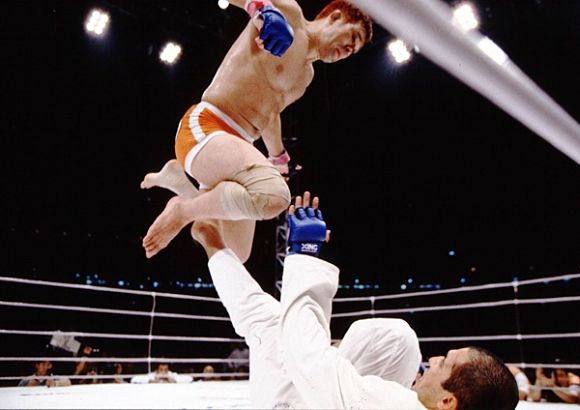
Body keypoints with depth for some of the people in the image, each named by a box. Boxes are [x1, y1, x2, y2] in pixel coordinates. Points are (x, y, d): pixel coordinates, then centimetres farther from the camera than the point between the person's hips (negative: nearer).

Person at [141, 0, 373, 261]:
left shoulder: (307, 74, 24)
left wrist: (279, 160, 44)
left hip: (235, 144, 9)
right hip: (204, 129, -9)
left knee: (235, 255, 17)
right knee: (272, 196, -38)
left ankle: (180, 176, 30)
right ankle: (182, 211, -12)